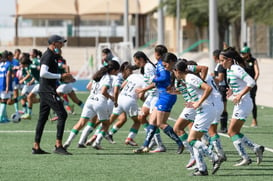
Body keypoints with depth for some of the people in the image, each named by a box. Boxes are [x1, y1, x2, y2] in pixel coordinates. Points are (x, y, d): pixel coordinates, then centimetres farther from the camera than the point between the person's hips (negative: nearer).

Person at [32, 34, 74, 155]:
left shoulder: (52, 56, 20)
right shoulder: (48, 56, -12)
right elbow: (43, 73, -23)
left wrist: (64, 78, 15)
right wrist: (61, 76, -18)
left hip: (44, 91, 11)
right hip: (48, 90, -11)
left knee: (43, 118, 11)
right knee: (62, 114, -12)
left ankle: (36, 146, 12)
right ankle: (58, 145, -14)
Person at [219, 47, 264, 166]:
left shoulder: (236, 69, -17)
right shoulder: (229, 70, 12)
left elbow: (251, 82, -25)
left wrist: (240, 95, -23)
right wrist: (232, 91, 6)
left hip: (243, 103, -10)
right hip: (239, 104, 10)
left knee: (232, 132, -8)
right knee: (234, 132, 10)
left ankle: (245, 158, -5)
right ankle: (256, 148, 14)